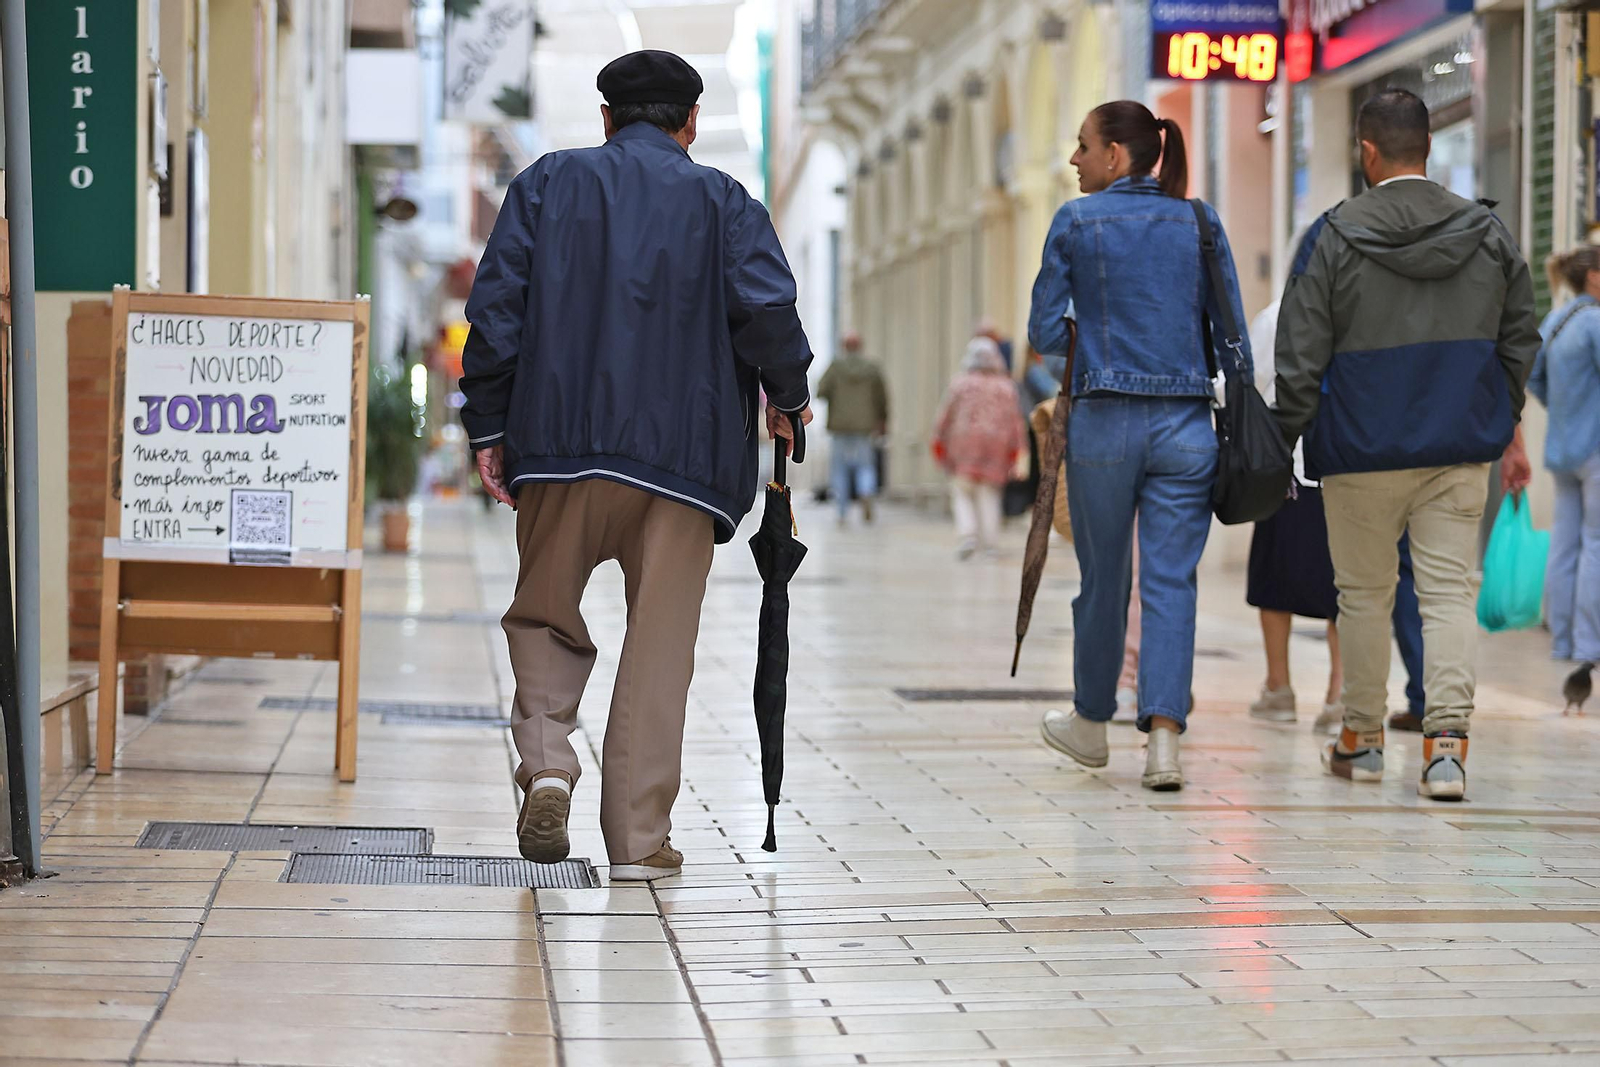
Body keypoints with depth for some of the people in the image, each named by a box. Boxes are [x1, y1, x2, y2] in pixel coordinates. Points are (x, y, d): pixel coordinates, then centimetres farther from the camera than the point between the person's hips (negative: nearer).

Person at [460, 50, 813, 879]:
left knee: (544, 616, 16)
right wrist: (787, 398, 11)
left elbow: (496, 306, 2)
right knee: (659, 644, 4)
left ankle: (546, 761, -7)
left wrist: (488, 426, 6)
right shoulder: (723, 201, 8)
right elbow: (769, 308, -6)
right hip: (684, 451, -1)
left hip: (561, 439, 1)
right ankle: (638, 839, 4)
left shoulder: (548, 183, 10)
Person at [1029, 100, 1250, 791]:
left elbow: (1044, 334, 0)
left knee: (1103, 578, 13)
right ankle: (1163, 739, -12)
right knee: (1171, 580, 0)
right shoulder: (1201, 223, 6)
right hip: (1186, 424, 1)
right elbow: (1232, 336, 5)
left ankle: (1091, 723, 31)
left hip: (1103, 422, -1)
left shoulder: (1076, 222, -1)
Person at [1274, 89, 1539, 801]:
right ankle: (1447, 742, -13)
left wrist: (1283, 439, 2)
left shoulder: (1332, 238, -7)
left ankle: (1361, 740, 22)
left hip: (1362, 448, -2)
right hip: (1462, 449, 2)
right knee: (1450, 589, 1)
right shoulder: (1488, 234, 4)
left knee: (1364, 593, 11)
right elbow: (1520, 340, 12)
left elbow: (1300, 358, -7)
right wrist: (1504, 426, 23)